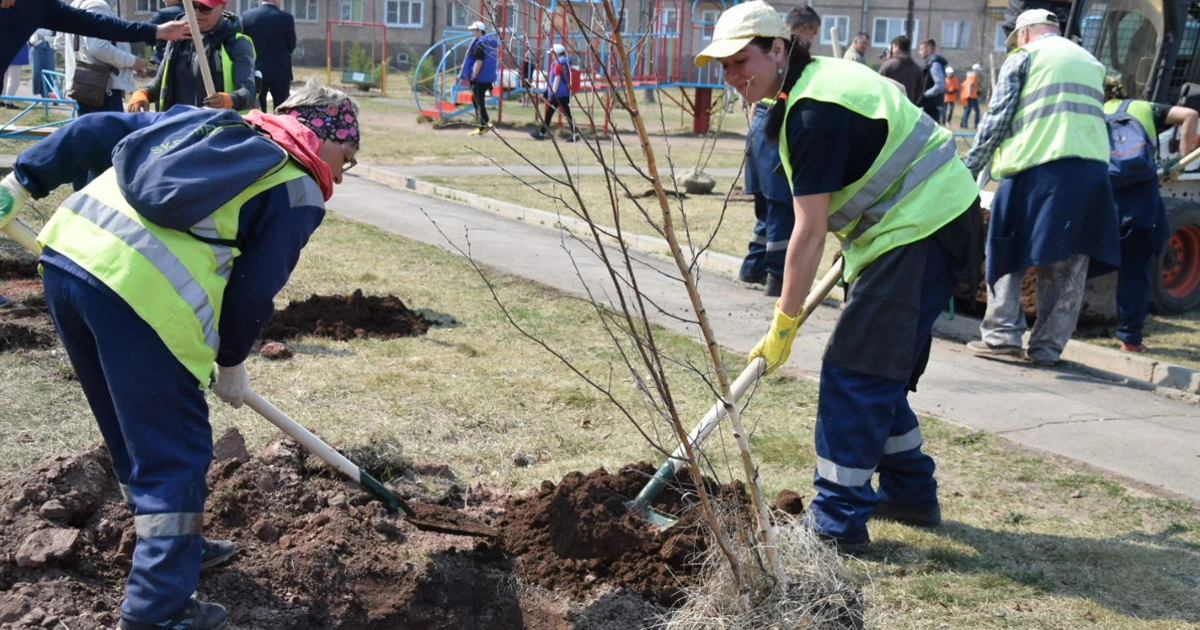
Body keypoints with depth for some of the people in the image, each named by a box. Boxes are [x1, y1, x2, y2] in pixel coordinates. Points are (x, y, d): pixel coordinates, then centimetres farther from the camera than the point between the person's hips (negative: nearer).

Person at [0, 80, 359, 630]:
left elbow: (99, 132, 21)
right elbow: (253, 293, 2)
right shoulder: (299, 192, 5)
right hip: (145, 296, -8)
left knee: (132, 433, 25)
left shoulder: (208, 120, 24)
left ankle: (171, 545, 43)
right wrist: (232, 364, 17)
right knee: (175, 456, 5)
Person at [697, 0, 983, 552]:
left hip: (920, 232, -11)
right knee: (880, 372, 17)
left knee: (853, 374, -8)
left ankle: (838, 523, -1)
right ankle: (910, 493, 29)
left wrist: (783, 325, -14)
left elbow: (810, 233, -20)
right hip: (925, 223, 11)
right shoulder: (821, 78, 11)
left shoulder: (813, 112, -21)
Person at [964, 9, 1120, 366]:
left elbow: (997, 118, 1)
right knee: (1068, 265, 6)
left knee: (1007, 253, 8)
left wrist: (970, 168, 5)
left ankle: (1002, 334, 3)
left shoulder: (1023, 57, 8)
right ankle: (1048, 347, 6)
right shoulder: (1091, 62, 25)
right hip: (1091, 169, 4)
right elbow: (1093, 116, 21)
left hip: (1037, 166, -4)